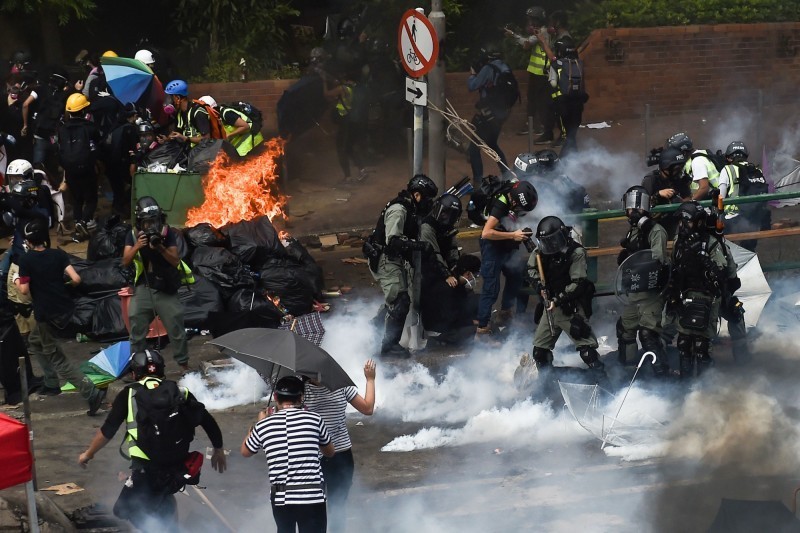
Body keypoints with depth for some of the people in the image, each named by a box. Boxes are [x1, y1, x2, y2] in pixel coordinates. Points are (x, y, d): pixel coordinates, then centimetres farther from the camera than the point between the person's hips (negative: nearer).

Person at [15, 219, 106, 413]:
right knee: (35, 341, 29)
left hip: (46, 313, -6)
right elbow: (76, 279, -7)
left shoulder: (26, 260, -10)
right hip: (65, 308, 6)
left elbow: (25, 290, -9)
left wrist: (16, 281, 12)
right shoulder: (59, 255, 1)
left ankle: (91, 392, -14)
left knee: (56, 358, 1)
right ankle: (51, 383, 29)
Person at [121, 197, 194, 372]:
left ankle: (183, 364, 18)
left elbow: (175, 261, -13)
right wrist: (137, 247, -26)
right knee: (137, 331, 4)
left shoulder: (168, 233, -8)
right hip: (143, 289, 1)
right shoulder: (133, 235, -3)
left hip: (166, 289, -1)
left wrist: (160, 247, -29)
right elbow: (125, 261, -9)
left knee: (176, 329, 4)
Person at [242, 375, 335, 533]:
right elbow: (330, 452, 17)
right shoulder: (314, 419, -1)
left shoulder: (263, 425, 1)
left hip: (281, 498, 2)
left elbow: (245, 452, 23)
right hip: (312, 497, -2)